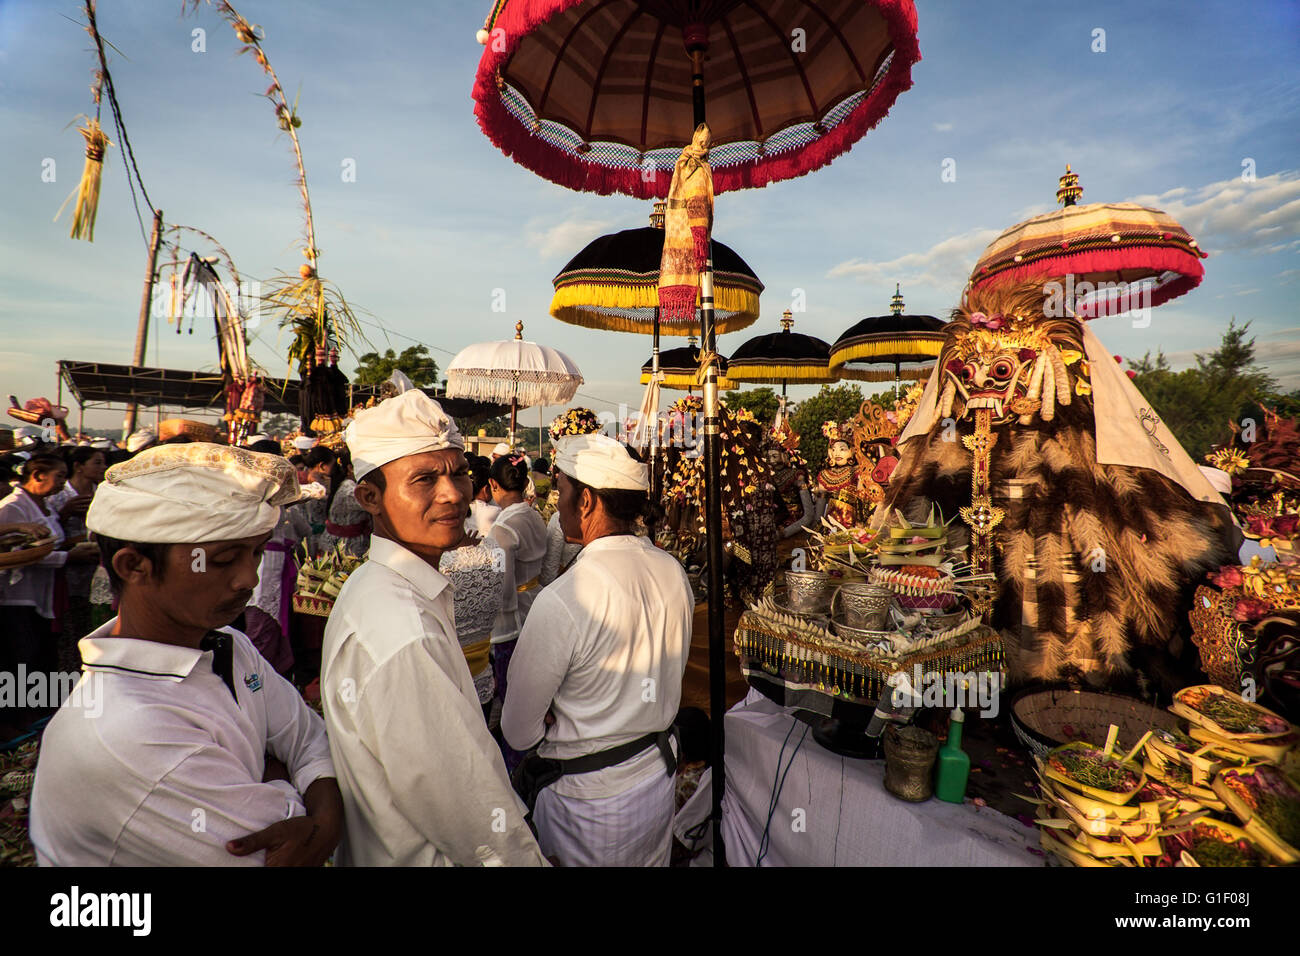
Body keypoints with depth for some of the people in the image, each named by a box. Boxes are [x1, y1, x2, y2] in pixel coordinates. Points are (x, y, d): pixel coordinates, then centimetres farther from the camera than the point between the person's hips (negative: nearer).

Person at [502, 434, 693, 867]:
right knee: (650, 861, 26)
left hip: (588, 798, -6)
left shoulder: (561, 601, -30)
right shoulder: (673, 570, -8)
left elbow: (518, 730, -17)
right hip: (659, 771, 6)